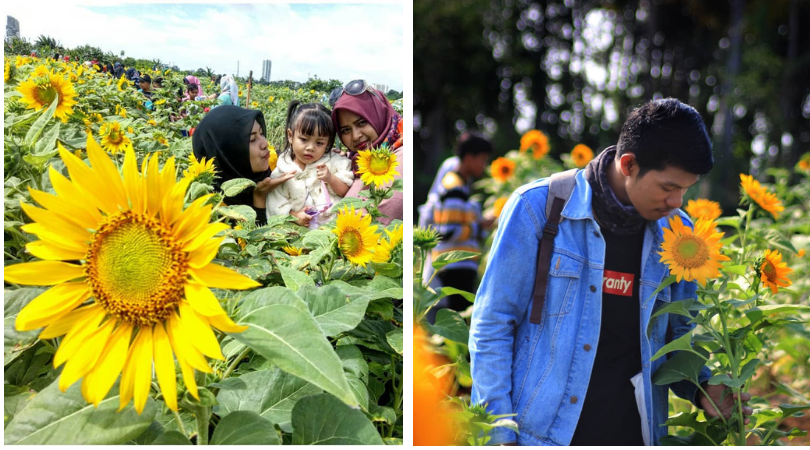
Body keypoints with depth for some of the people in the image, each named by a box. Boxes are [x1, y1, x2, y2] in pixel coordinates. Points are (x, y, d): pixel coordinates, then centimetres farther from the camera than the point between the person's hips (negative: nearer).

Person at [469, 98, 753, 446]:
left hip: (631, 431, 4)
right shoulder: (538, 207, -10)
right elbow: (491, 325, -7)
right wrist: (500, 435, -9)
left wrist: (702, 390, -5)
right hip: (539, 432, -3)